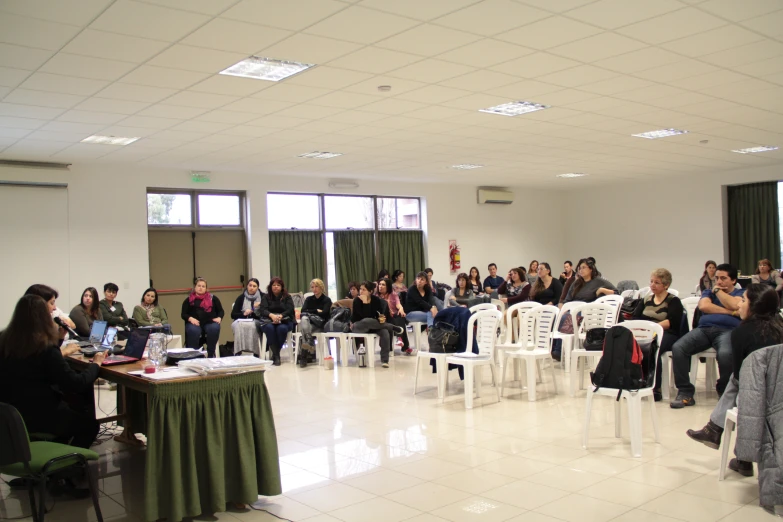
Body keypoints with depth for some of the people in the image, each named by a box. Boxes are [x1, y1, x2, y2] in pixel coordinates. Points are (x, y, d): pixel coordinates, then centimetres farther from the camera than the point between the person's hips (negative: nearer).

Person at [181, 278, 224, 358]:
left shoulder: (213, 298, 18)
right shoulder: (189, 300, 16)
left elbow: (221, 311, 18)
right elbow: (184, 314, 10)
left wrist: (219, 318, -5)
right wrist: (190, 318, -12)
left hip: (210, 322, 1)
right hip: (195, 323, -1)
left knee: (214, 329, -34)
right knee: (193, 331, -36)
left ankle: (211, 354, -26)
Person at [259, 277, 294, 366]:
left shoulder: (287, 297, 13)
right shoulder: (266, 297, 13)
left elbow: (290, 310, -3)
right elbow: (262, 310, -3)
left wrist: (280, 316, -25)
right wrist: (271, 315, -27)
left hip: (284, 321, 0)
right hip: (268, 321, 0)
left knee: (282, 328, -35)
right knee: (269, 328, -35)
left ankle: (275, 354, -19)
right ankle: (276, 356, -31)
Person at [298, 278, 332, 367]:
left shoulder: (327, 300, 8)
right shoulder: (309, 299, 21)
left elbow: (324, 313, -9)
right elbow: (303, 311, 3)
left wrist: (311, 313, -4)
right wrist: (316, 311, -3)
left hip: (320, 325, -3)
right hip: (308, 323, 3)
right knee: (304, 318, -37)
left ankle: (303, 354, -42)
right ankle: (310, 346, -57)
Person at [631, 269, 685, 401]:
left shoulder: (673, 301, 9)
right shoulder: (646, 299, 23)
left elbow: (672, 322, -8)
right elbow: (635, 317, 11)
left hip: (666, 334, -4)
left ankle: (656, 388, -28)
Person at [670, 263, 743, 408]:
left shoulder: (740, 293, 20)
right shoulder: (709, 292, 29)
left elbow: (734, 305, -5)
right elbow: (703, 306, 6)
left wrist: (718, 290, 10)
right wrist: (730, 312, 0)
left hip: (727, 330, -3)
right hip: (704, 329, 3)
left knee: (726, 353, -38)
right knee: (678, 348, -26)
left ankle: (725, 392, -11)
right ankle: (685, 392, -21)